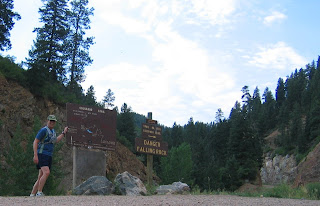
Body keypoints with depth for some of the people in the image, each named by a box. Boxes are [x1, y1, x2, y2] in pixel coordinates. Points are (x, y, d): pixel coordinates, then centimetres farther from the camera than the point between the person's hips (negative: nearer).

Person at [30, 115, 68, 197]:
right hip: (41, 155, -9)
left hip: (48, 157, 9)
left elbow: (56, 141, 35)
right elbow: (35, 142, -14)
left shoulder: (52, 131, 17)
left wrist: (64, 132, 34)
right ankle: (39, 193, -21)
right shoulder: (43, 130, -10)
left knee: (40, 178, 5)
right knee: (46, 173, -25)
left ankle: (32, 195, 8)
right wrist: (35, 155, -22)